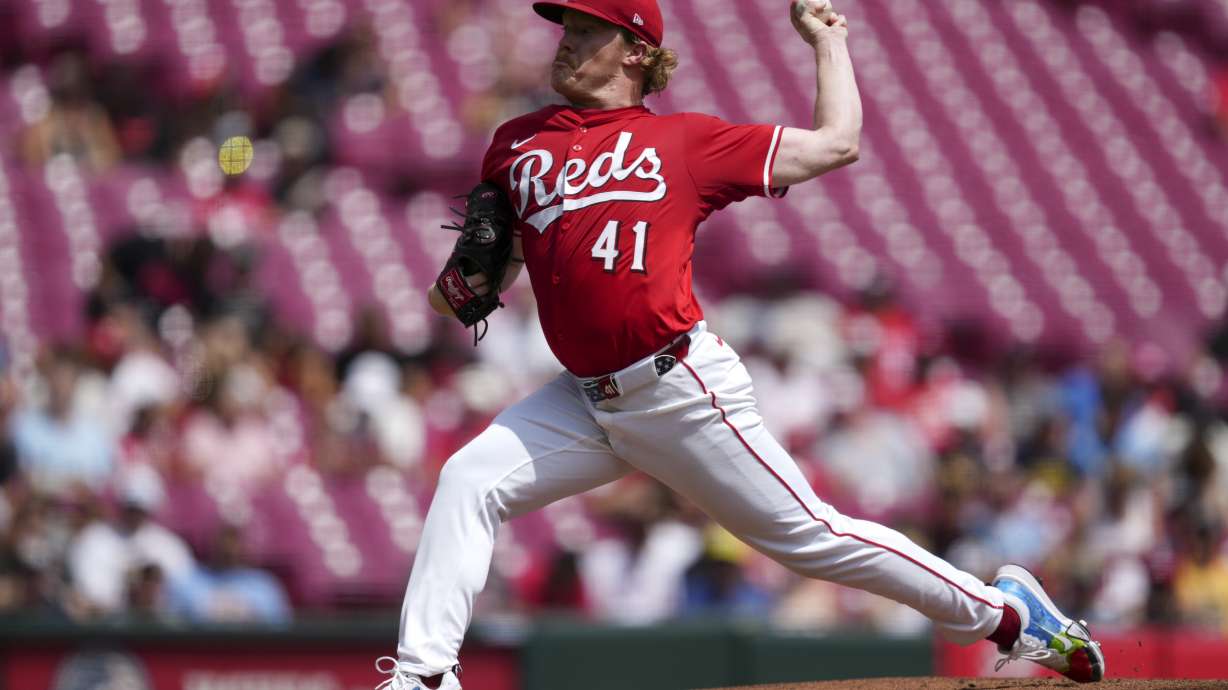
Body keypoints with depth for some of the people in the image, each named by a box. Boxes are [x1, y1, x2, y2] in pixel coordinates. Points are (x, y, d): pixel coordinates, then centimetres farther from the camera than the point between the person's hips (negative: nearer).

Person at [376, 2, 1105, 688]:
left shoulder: (685, 139, 2)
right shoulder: (519, 144, 14)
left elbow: (837, 143, 5)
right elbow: (492, 268, 20)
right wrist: (461, 289, -2)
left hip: (684, 393, -5)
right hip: (586, 399, 5)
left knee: (808, 533, -2)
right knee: (468, 481, -11)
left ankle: (1001, 609, 12)